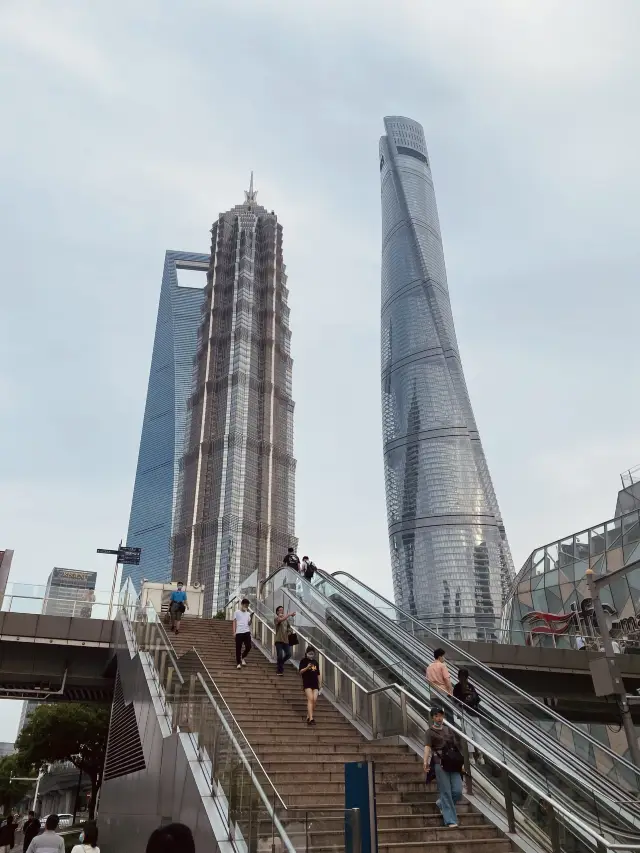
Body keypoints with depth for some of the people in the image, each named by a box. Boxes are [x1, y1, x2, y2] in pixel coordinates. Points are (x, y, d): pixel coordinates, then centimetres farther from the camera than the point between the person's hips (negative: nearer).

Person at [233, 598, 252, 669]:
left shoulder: (248, 613, 17)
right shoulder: (237, 612, 6)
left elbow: (249, 624, 11)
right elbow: (234, 622, 3)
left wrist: (251, 618, -7)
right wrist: (234, 632, -5)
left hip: (247, 632, 3)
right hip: (239, 632, -3)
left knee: (248, 647, -6)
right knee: (238, 648, -2)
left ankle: (242, 657, 21)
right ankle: (238, 663, 7)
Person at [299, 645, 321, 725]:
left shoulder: (315, 662, 14)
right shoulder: (304, 661, 1)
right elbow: (300, 671, -6)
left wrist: (319, 684, 15)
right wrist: (307, 667, -22)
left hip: (315, 683, 5)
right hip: (307, 683, -5)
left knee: (315, 700, -4)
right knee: (310, 699, -15)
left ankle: (308, 716, 9)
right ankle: (311, 718, -19)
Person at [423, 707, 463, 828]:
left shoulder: (449, 731, 18)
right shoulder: (430, 732, 2)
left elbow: (456, 748, 20)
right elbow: (427, 747, -12)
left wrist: (461, 763, 11)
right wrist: (425, 761, -29)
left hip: (453, 764, 5)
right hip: (440, 764, -5)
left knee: (457, 791, -1)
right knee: (446, 792, -5)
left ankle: (441, 803, 27)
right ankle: (451, 820, 5)